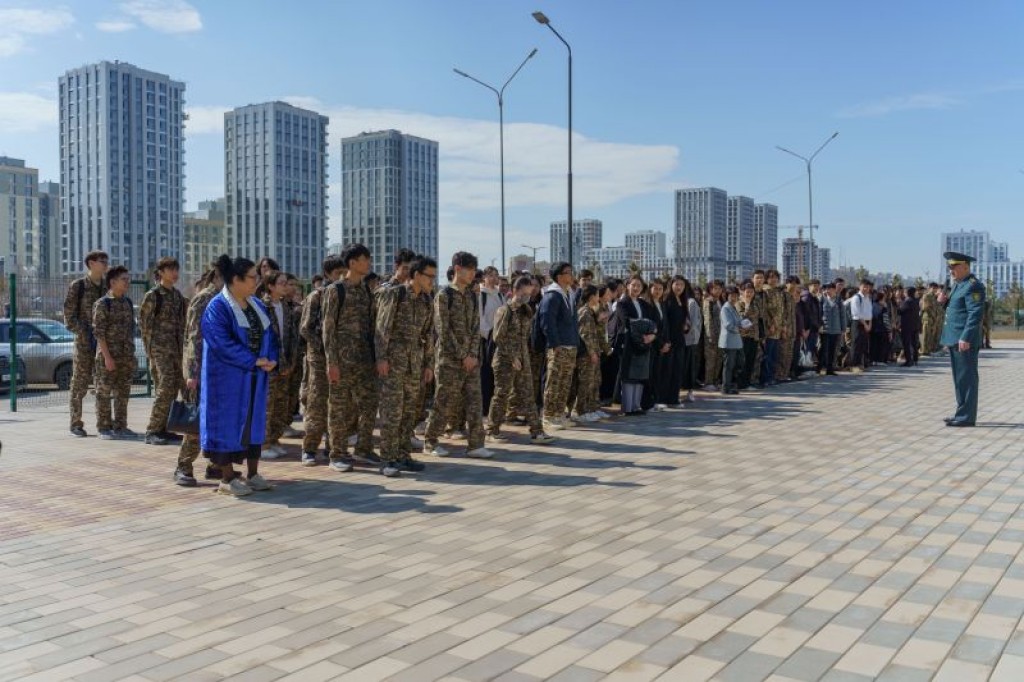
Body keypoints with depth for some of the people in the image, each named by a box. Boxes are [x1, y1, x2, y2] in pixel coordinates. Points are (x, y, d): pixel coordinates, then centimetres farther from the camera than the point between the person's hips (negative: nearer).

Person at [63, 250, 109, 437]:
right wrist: (84, 335, -13)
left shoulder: (107, 286, 10)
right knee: (79, 384, 1)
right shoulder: (77, 286, -2)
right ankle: (76, 424, 8)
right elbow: (69, 317, -4)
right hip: (83, 343, -4)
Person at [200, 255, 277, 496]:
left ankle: (252, 474, 19)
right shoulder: (218, 307, -12)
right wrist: (254, 361, -18)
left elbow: (268, 335, 11)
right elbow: (222, 343, -20)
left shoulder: (256, 304, 10)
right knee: (228, 422, 0)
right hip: (228, 377, -7)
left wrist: (271, 359, -8)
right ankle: (227, 479, 8)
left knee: (255, 420, 10)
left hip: (255, 377, 7)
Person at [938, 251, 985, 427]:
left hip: (965, 341, -10)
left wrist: (965, 338, -25)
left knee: (966, 378, -5)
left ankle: (966, 417, -1)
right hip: (955, 340, 10)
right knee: (960, 379, 14)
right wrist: (944, 302, 5)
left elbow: (976, 313, -20)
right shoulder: (958, 285, 17)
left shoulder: (973, 286, -13)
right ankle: (962, 413, 22)